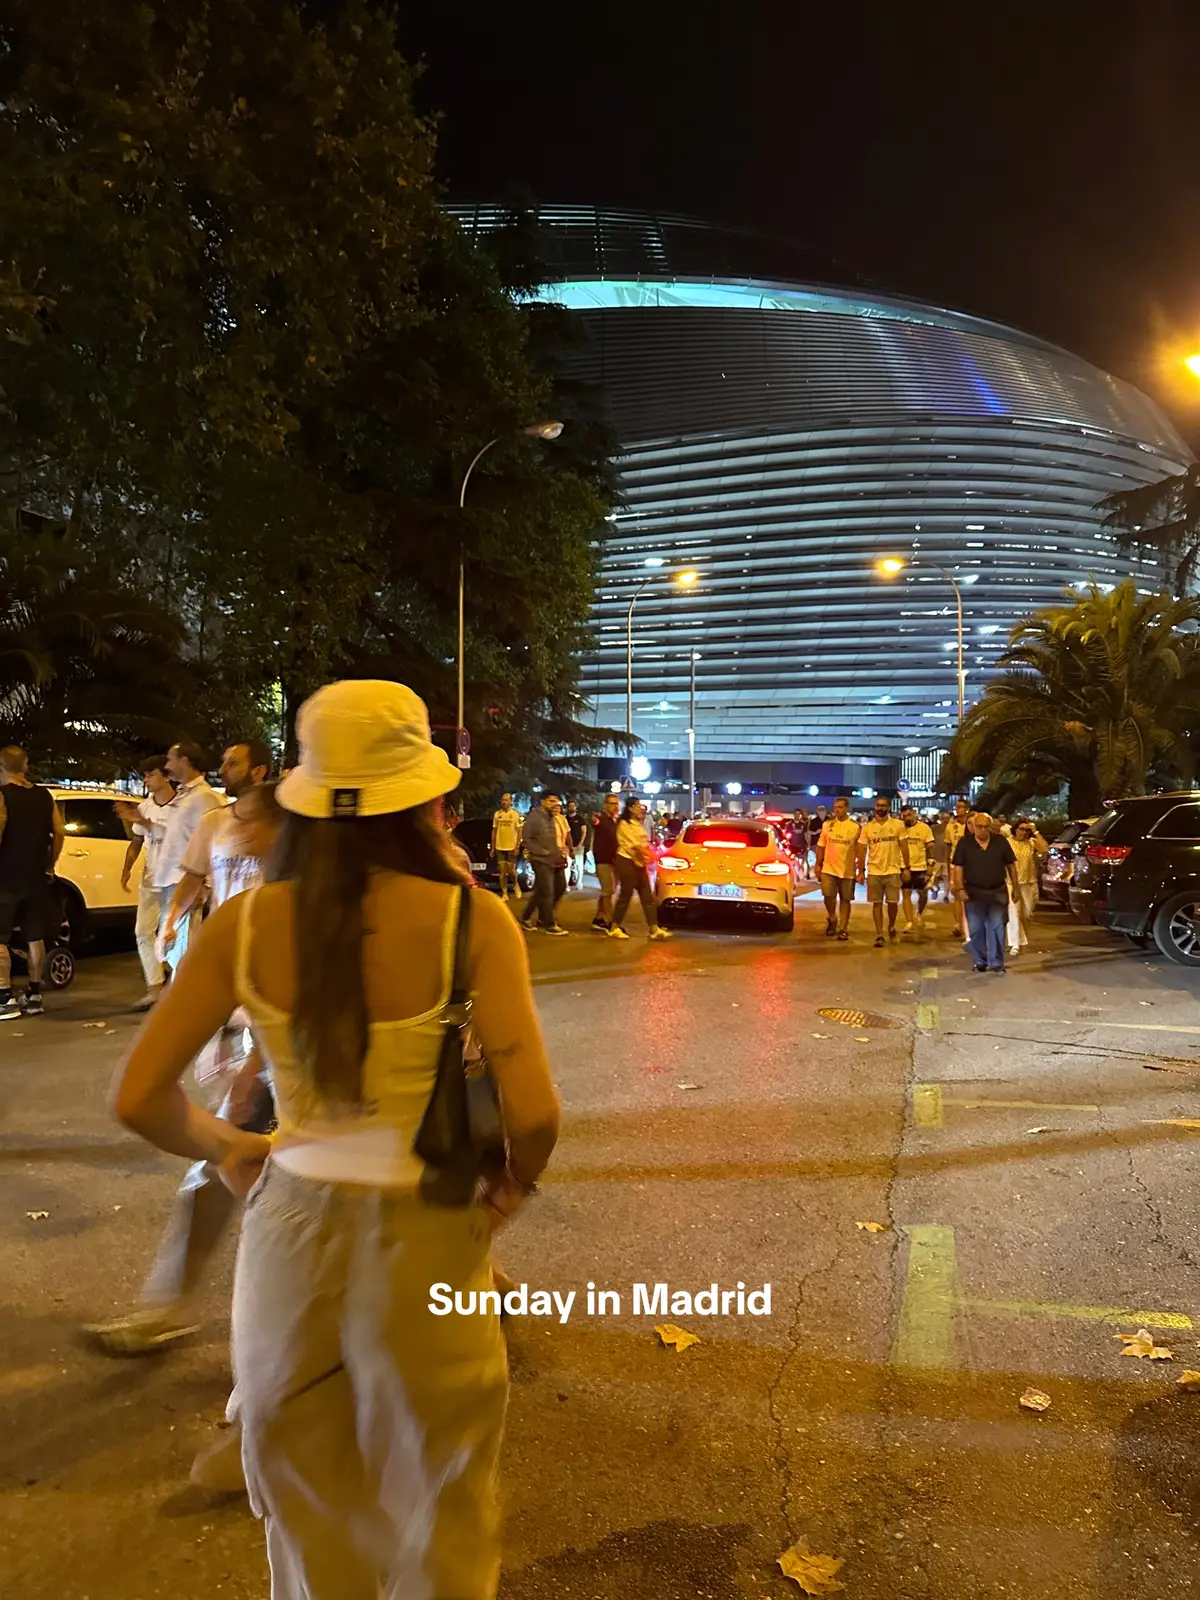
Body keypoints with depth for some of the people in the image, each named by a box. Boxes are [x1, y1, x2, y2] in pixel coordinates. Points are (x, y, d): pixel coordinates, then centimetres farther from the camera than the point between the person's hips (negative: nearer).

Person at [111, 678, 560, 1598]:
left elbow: (140, 1100, -6)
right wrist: (517, 1181, 0)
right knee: (437, 1523, 23)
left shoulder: (246, 925, -9)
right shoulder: (468, 920, -17)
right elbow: (534, 1114, -21)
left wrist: (225, 1148, 12)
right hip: (425, 1242, -2)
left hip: (289, 1232, 3)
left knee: (308, 1515, 27)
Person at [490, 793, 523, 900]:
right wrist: (492, 847, 9)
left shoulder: (516, 814, -4)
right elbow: (494, 831, 11)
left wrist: (517, 847, -11)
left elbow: (519, 832, -4)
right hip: (499, 847, 3)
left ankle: (515, 886, 28)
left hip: (512, 847, -3)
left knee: (511, 870, -2)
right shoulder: (497, 814, 6)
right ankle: (504, 894, 10)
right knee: (502, 871, 3)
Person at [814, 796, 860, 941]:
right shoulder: (827, 824, 4)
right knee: (828, 896, -7)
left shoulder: (855, 827, -3)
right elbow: (821, 846, 8)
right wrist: (818, 865, 5)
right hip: (828, 868, 1)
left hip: (847, 870, -1)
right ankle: (831, 918, 21)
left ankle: (843, 929, 14)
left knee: (845, 900, 5)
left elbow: (859, 850, -2)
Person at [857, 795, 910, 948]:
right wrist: (861, 871, -1)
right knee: (877, 903, 3)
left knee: (893, 902, 2)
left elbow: (904, 847, 3)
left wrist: (906, 868, 0)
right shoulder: (867, 827, 1)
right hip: (874, 871, 0)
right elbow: (862, 850, 3)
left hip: (893, 870, 0)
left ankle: (891, 926, 29)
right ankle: (879, 935, 8)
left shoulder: (898, 824, 0)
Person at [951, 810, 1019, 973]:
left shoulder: (1001, 841, 0)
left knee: (996, 928, -2)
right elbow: (957, 867, -4)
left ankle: (996, 963, 3)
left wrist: (1015, 887, 4)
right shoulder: (964, 843, -4)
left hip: (998, 891, 0)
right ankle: (980, 962, 18)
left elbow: (1011, 865, 6)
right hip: (974, 892, 0)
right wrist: (960, 889, -11)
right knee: (976, 930, 7)